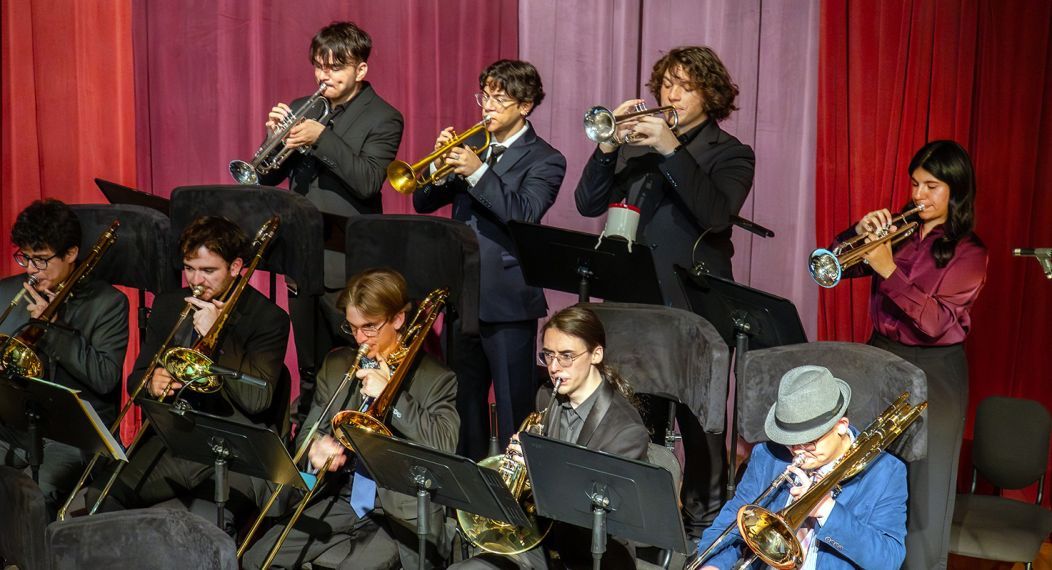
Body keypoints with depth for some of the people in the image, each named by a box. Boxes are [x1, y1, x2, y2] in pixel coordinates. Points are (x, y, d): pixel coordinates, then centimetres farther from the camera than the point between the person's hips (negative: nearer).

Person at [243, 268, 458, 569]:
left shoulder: (436, 378, -5)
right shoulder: (336, 365, 9)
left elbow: (445, 447, -17)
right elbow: (308, 434, 11)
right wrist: (314, 451, -14)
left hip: (402, 509, -5)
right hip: (342, 497, 5)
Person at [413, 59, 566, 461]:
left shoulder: (544, 160, -4)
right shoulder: (473, 146, 12)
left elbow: (524, 213, -21)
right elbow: (423, 203, 8)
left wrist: (478, 172, -26)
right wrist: (441, 163, -9)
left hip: (507, 299, -6)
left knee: (513, 409, -1)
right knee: (463, 401, 17)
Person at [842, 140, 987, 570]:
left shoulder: (969, 252, -8)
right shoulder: (898, 231, 4)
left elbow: (935, 321, -20)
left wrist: (888, 271, -26)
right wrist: (859, 234, -15)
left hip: (934, 370, -4)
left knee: (924, 483, 2)